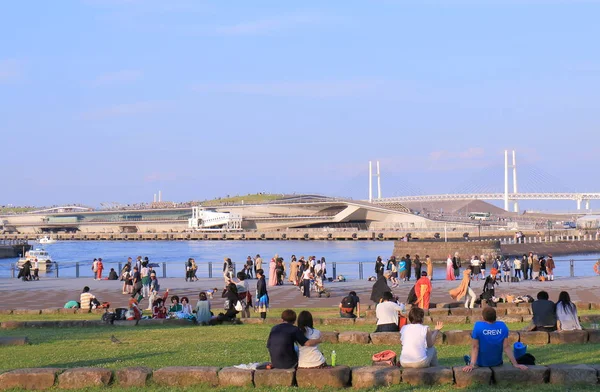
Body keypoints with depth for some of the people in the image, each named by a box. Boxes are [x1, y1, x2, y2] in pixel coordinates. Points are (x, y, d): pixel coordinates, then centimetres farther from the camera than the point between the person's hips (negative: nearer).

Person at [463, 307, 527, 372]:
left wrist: (471, 365, -23)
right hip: (497, 363, 3)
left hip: (481, 364, -3)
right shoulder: (503, 326, -14)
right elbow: (506, 347, -15)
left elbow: (475, 347, -23)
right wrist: (515, 364, -13)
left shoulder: (478, 326, -22)